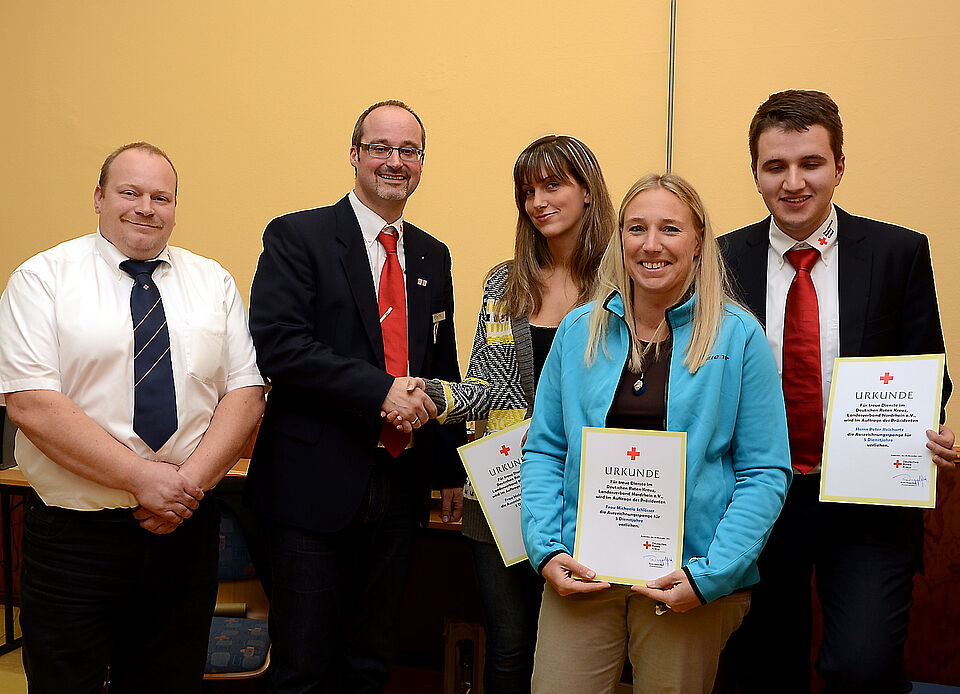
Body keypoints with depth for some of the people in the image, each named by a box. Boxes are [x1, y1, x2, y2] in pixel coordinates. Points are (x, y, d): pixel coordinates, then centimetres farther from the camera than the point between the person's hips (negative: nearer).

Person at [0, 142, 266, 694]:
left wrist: (190, 481, -13)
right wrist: (142, 477, -18)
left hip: (188, 525, 3)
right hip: (74, 530, -3)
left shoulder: (214, 282, 8)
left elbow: (246, 393, 2)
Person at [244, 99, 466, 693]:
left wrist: (452, 470, 17)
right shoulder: (297, 237, -4)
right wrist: (380, 391, -22)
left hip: (401, 485, 5)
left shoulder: (433, 256, 13)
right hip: (318, 485, -5)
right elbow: (278, 345, -17)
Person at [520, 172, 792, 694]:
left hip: (691, 583, -1)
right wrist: (545, 550, -5)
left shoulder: (739, 337, -3)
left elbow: (765, 472, -4)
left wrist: (710, 575, -13)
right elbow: (544, 450, 8)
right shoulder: (579, 331, 5)